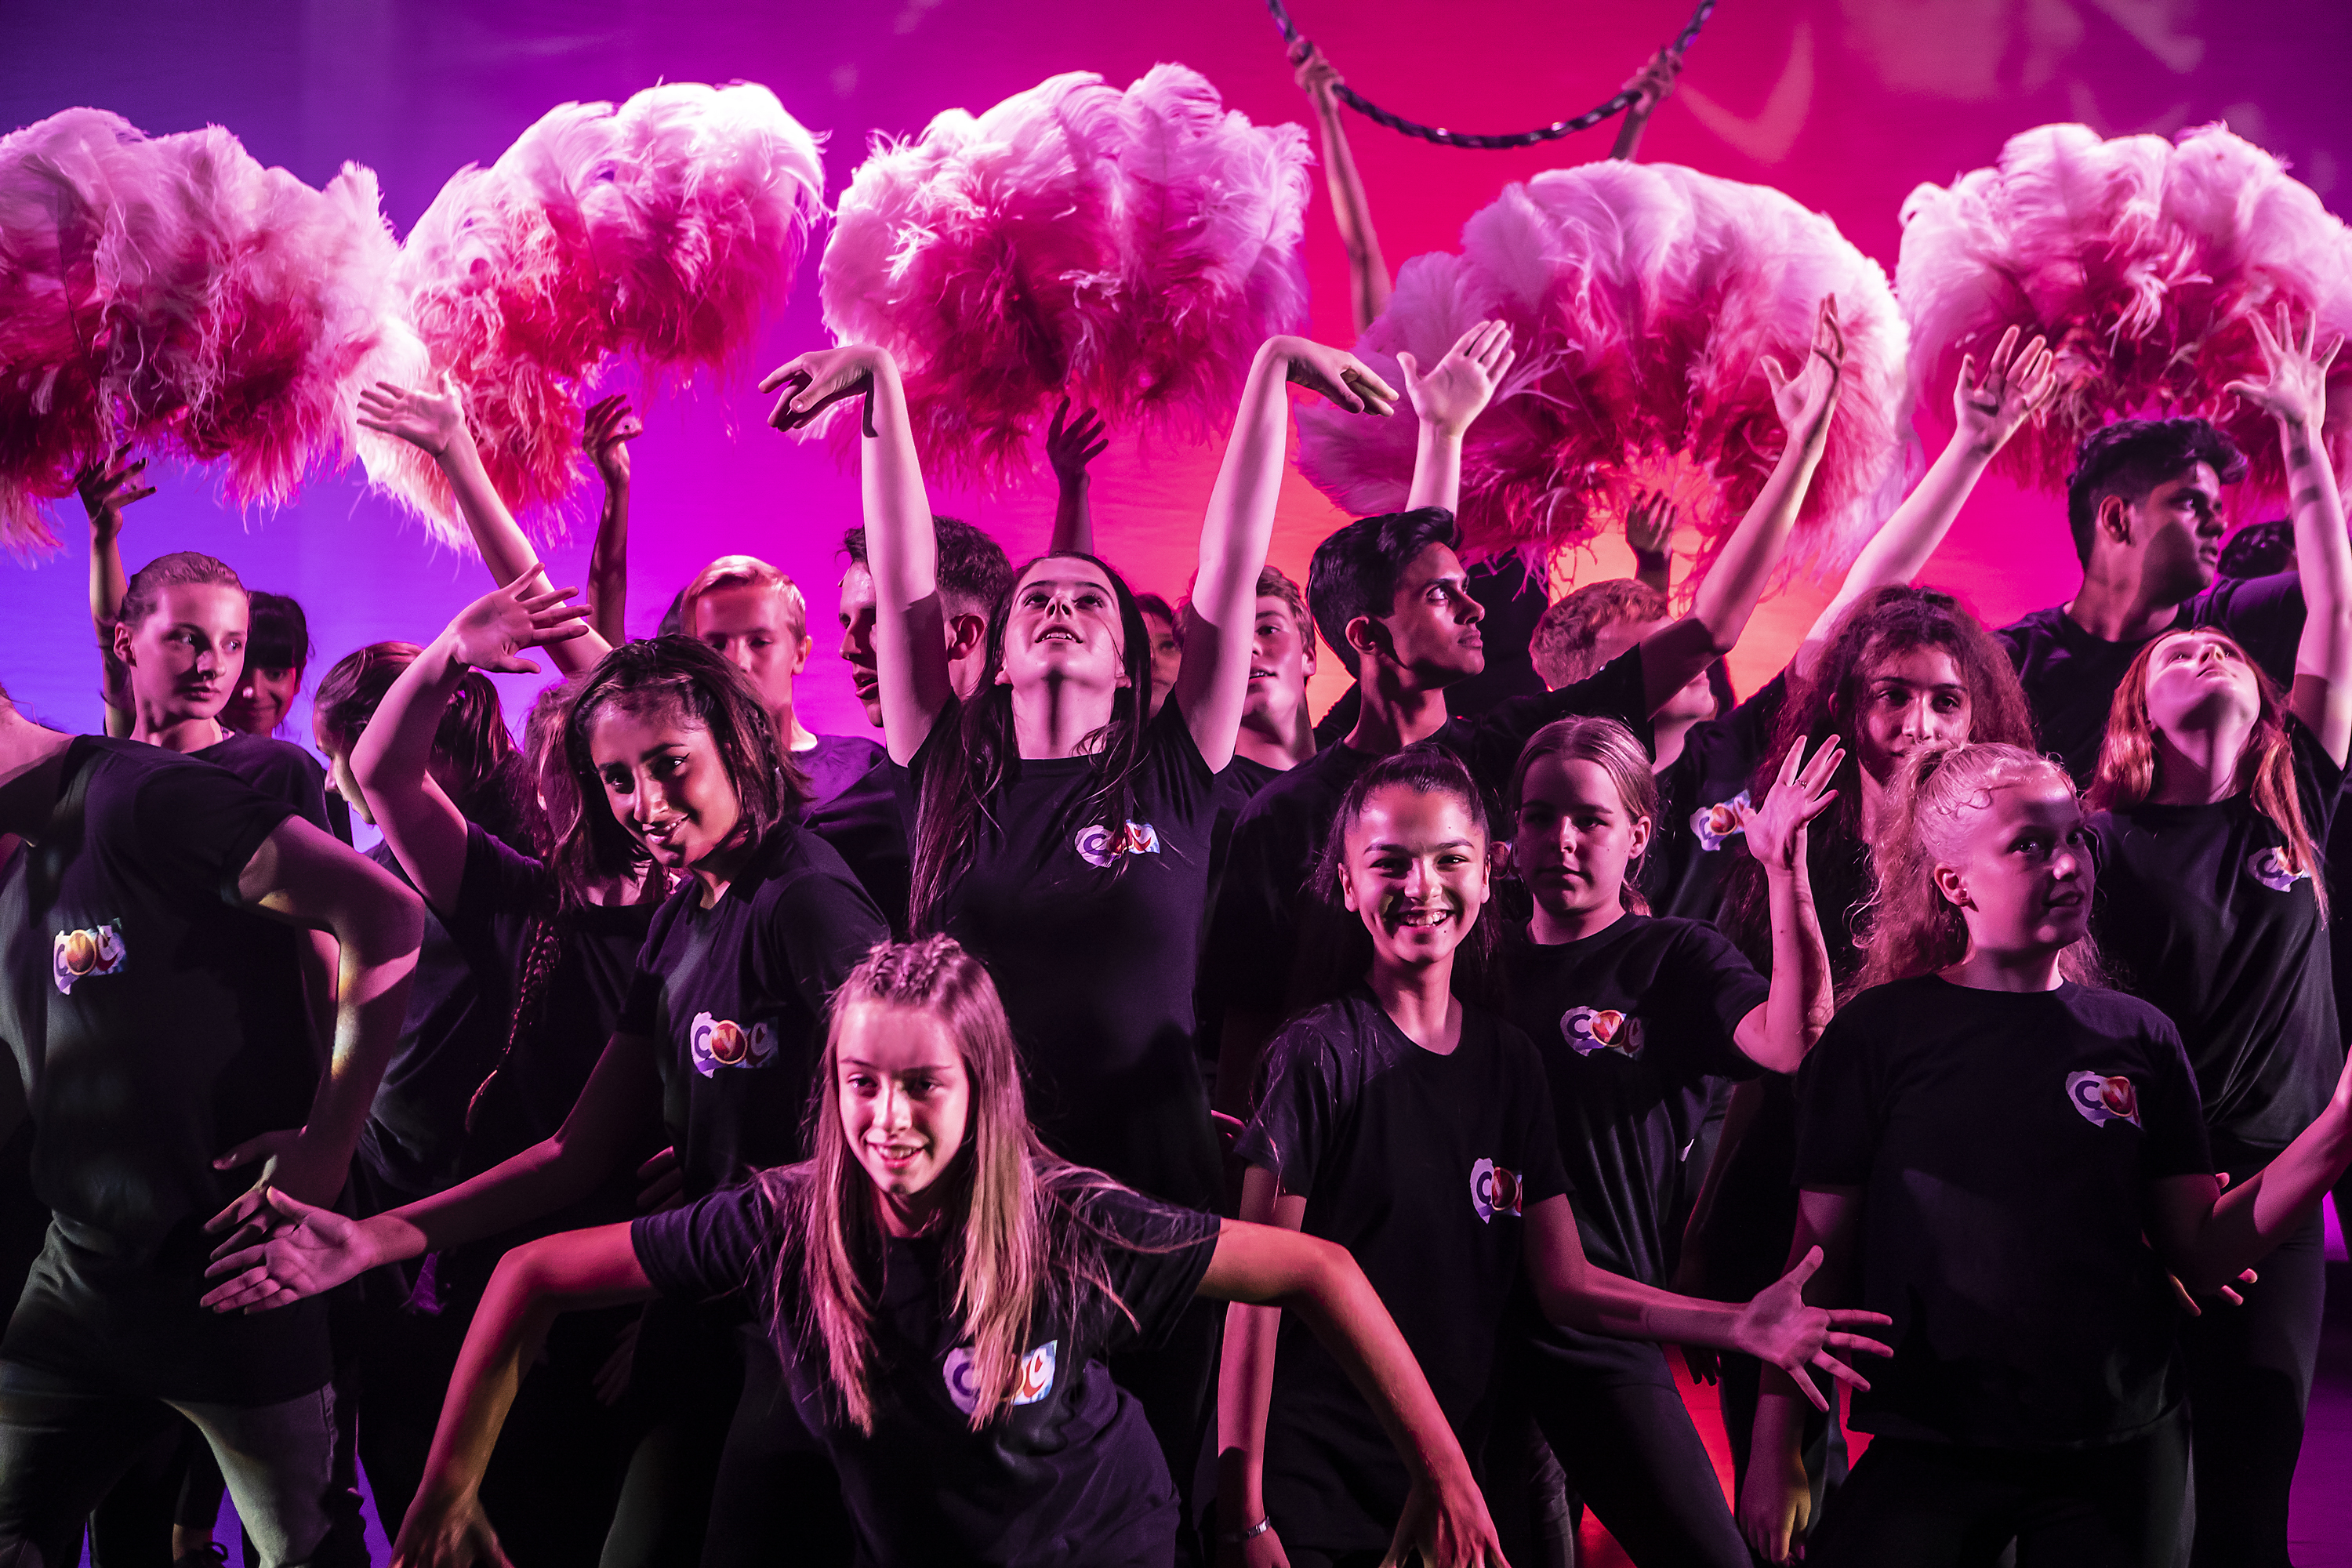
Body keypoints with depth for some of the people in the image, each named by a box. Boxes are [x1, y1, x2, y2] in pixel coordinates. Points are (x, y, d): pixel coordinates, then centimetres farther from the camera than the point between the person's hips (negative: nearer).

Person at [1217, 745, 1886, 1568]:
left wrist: (1737, 1325, -9)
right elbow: (1255, 1289, -13)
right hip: (1308, 1490, -6)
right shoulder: (1319, 1054, -11)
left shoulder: (1508, 1060, 6)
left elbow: (1565, 1283, 6)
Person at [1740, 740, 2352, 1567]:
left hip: (2123, 1446, 3)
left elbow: (2203, 1253, 2)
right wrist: (1775, 1452, -5)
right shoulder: (1878, 1033, -3)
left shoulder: (2138, 1036, 4)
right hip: (1930, 1448, -2)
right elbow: (1819, 1255, -1)